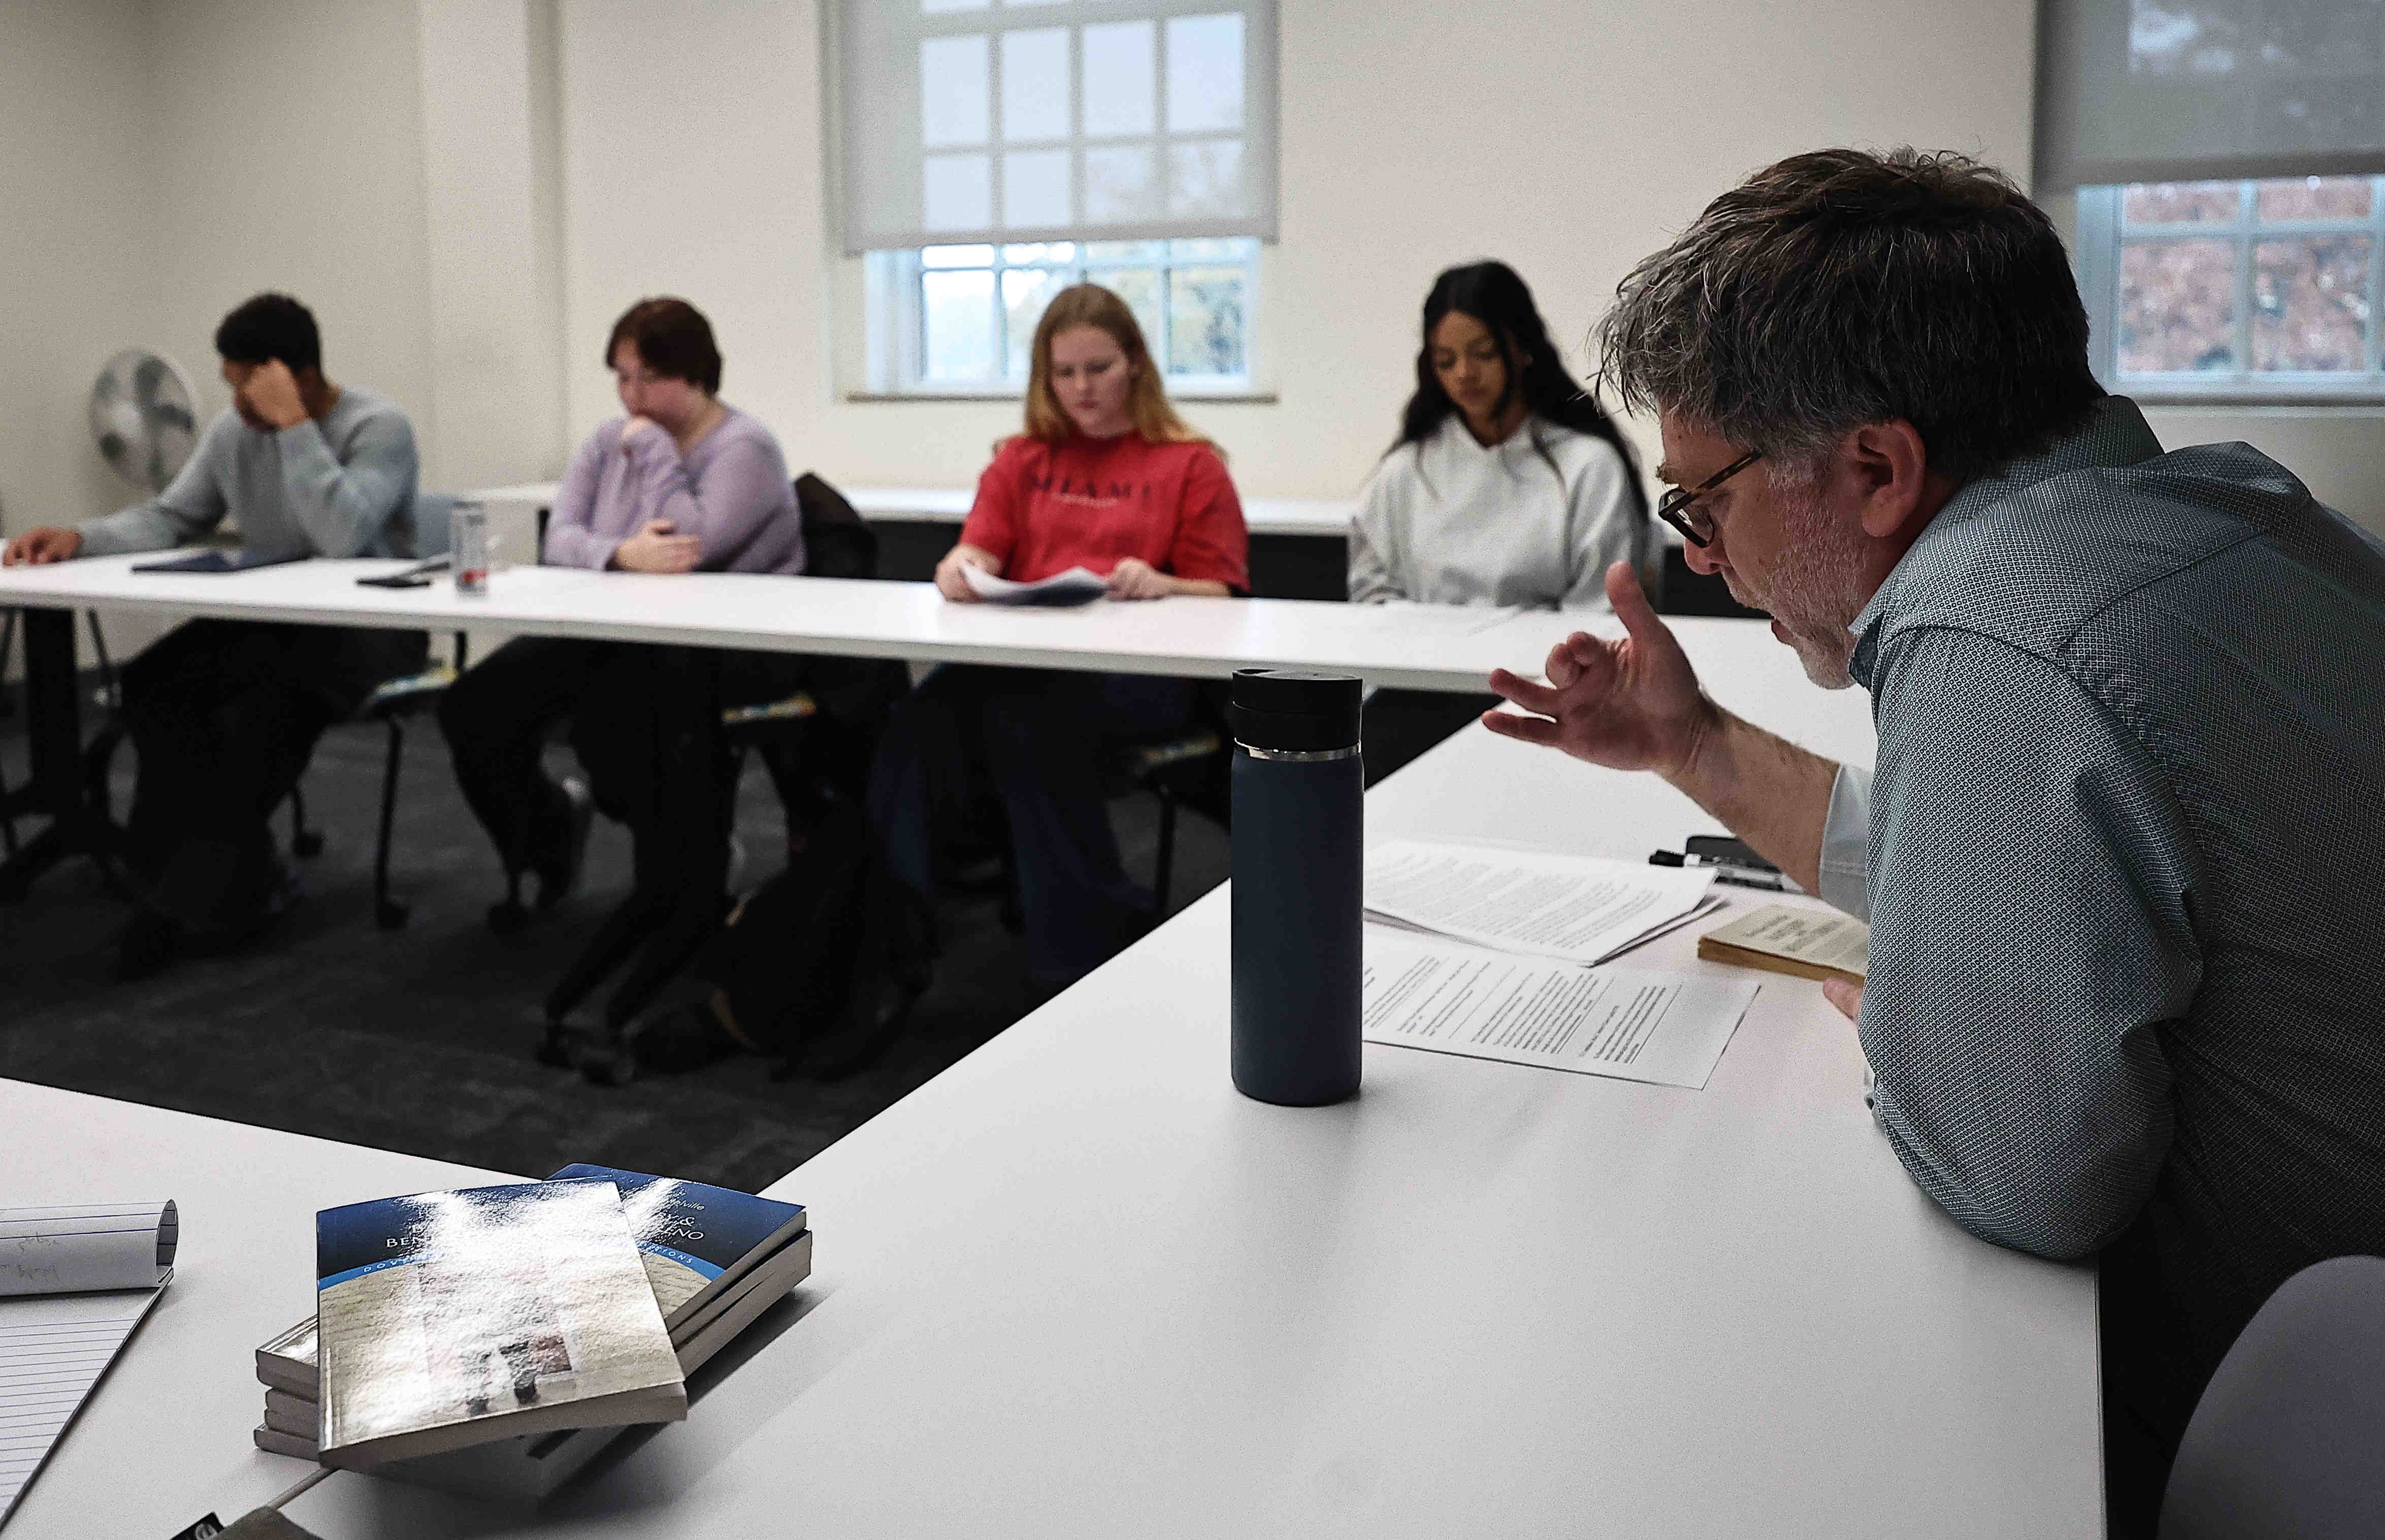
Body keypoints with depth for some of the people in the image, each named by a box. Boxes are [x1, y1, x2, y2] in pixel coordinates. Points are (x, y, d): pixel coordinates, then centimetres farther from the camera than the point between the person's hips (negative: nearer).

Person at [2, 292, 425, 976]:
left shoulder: (378, 427, -14)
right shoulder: (232, 431, 6)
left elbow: (343, 537, -30)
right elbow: (170, 517, 15)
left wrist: (293, 425, -28)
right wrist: (79, 538, -2)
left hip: (368, 625, -7)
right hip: (267, 617, 7)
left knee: (265, 712, -33)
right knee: (152, 684, -18)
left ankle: (198, 897, -12)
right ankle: (238, 880, -8)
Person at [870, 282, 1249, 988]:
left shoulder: (1190, 465, 13)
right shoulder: (1022, 460, 25)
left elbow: (1218, 595, 5)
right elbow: (980, 554, 13)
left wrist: (1160, 586, -17)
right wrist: (959, 569, -12)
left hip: (1145, 667, -3)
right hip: (1025, 657, 3)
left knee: (1024, 717, -36)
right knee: (927, 715, -31)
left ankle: (1088, 949, -23)